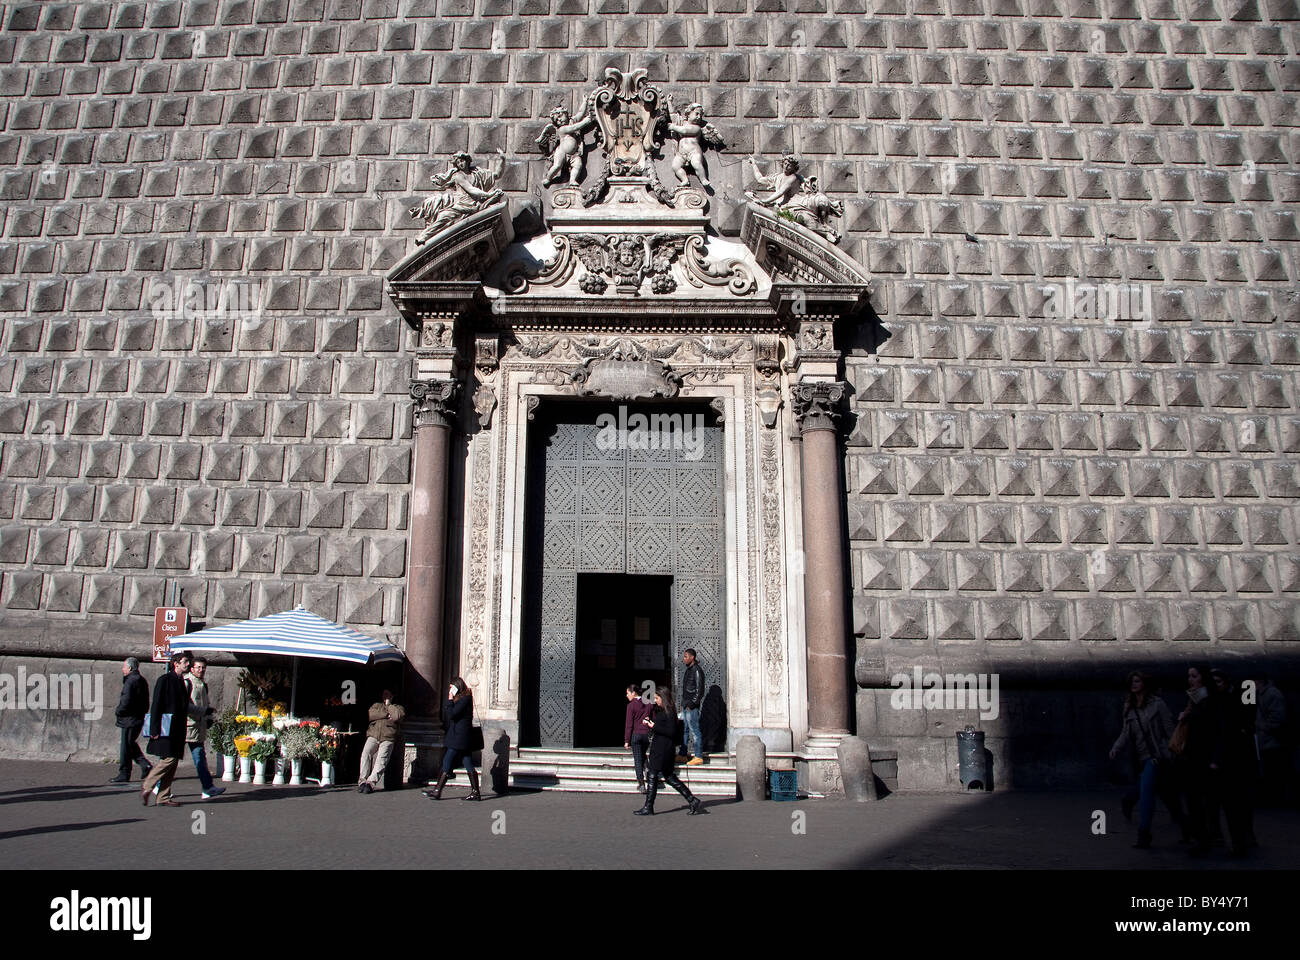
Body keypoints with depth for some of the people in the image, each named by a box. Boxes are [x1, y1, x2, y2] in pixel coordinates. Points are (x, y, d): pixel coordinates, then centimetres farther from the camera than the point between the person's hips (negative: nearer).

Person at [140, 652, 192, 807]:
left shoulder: (182, 682, 17)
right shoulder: (164, 680, -7)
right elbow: (156, 705, -12)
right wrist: (155, 729, -17)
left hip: (178, 730, 8)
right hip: (166, 730, -8)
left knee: (173, 762, 5)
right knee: (168, 759, -13)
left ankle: (164, 797, 9)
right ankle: (146, 788, 2)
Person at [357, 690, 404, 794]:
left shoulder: (397, 707, 22)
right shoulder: (376, 705, 29)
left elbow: (397, 716, -3)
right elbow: (370, 715, 6)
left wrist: (388, 704, 8)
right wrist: (386, 715, 1)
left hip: (387, 738, -1)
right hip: (373, 736, 2)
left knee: (382, 758, -23)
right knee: (366, 753, -25)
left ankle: (371, 782, -29)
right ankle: (363, 780, -24)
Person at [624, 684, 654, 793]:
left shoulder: (631, 705, -8)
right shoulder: (648, 704, 5)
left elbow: (629, 724, -8)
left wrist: (627, 740, -5)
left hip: (635, 735, -4)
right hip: (647, 735, 4)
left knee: (637, 759, 1)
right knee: (642, 756, 23)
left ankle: (641, 784, -1)